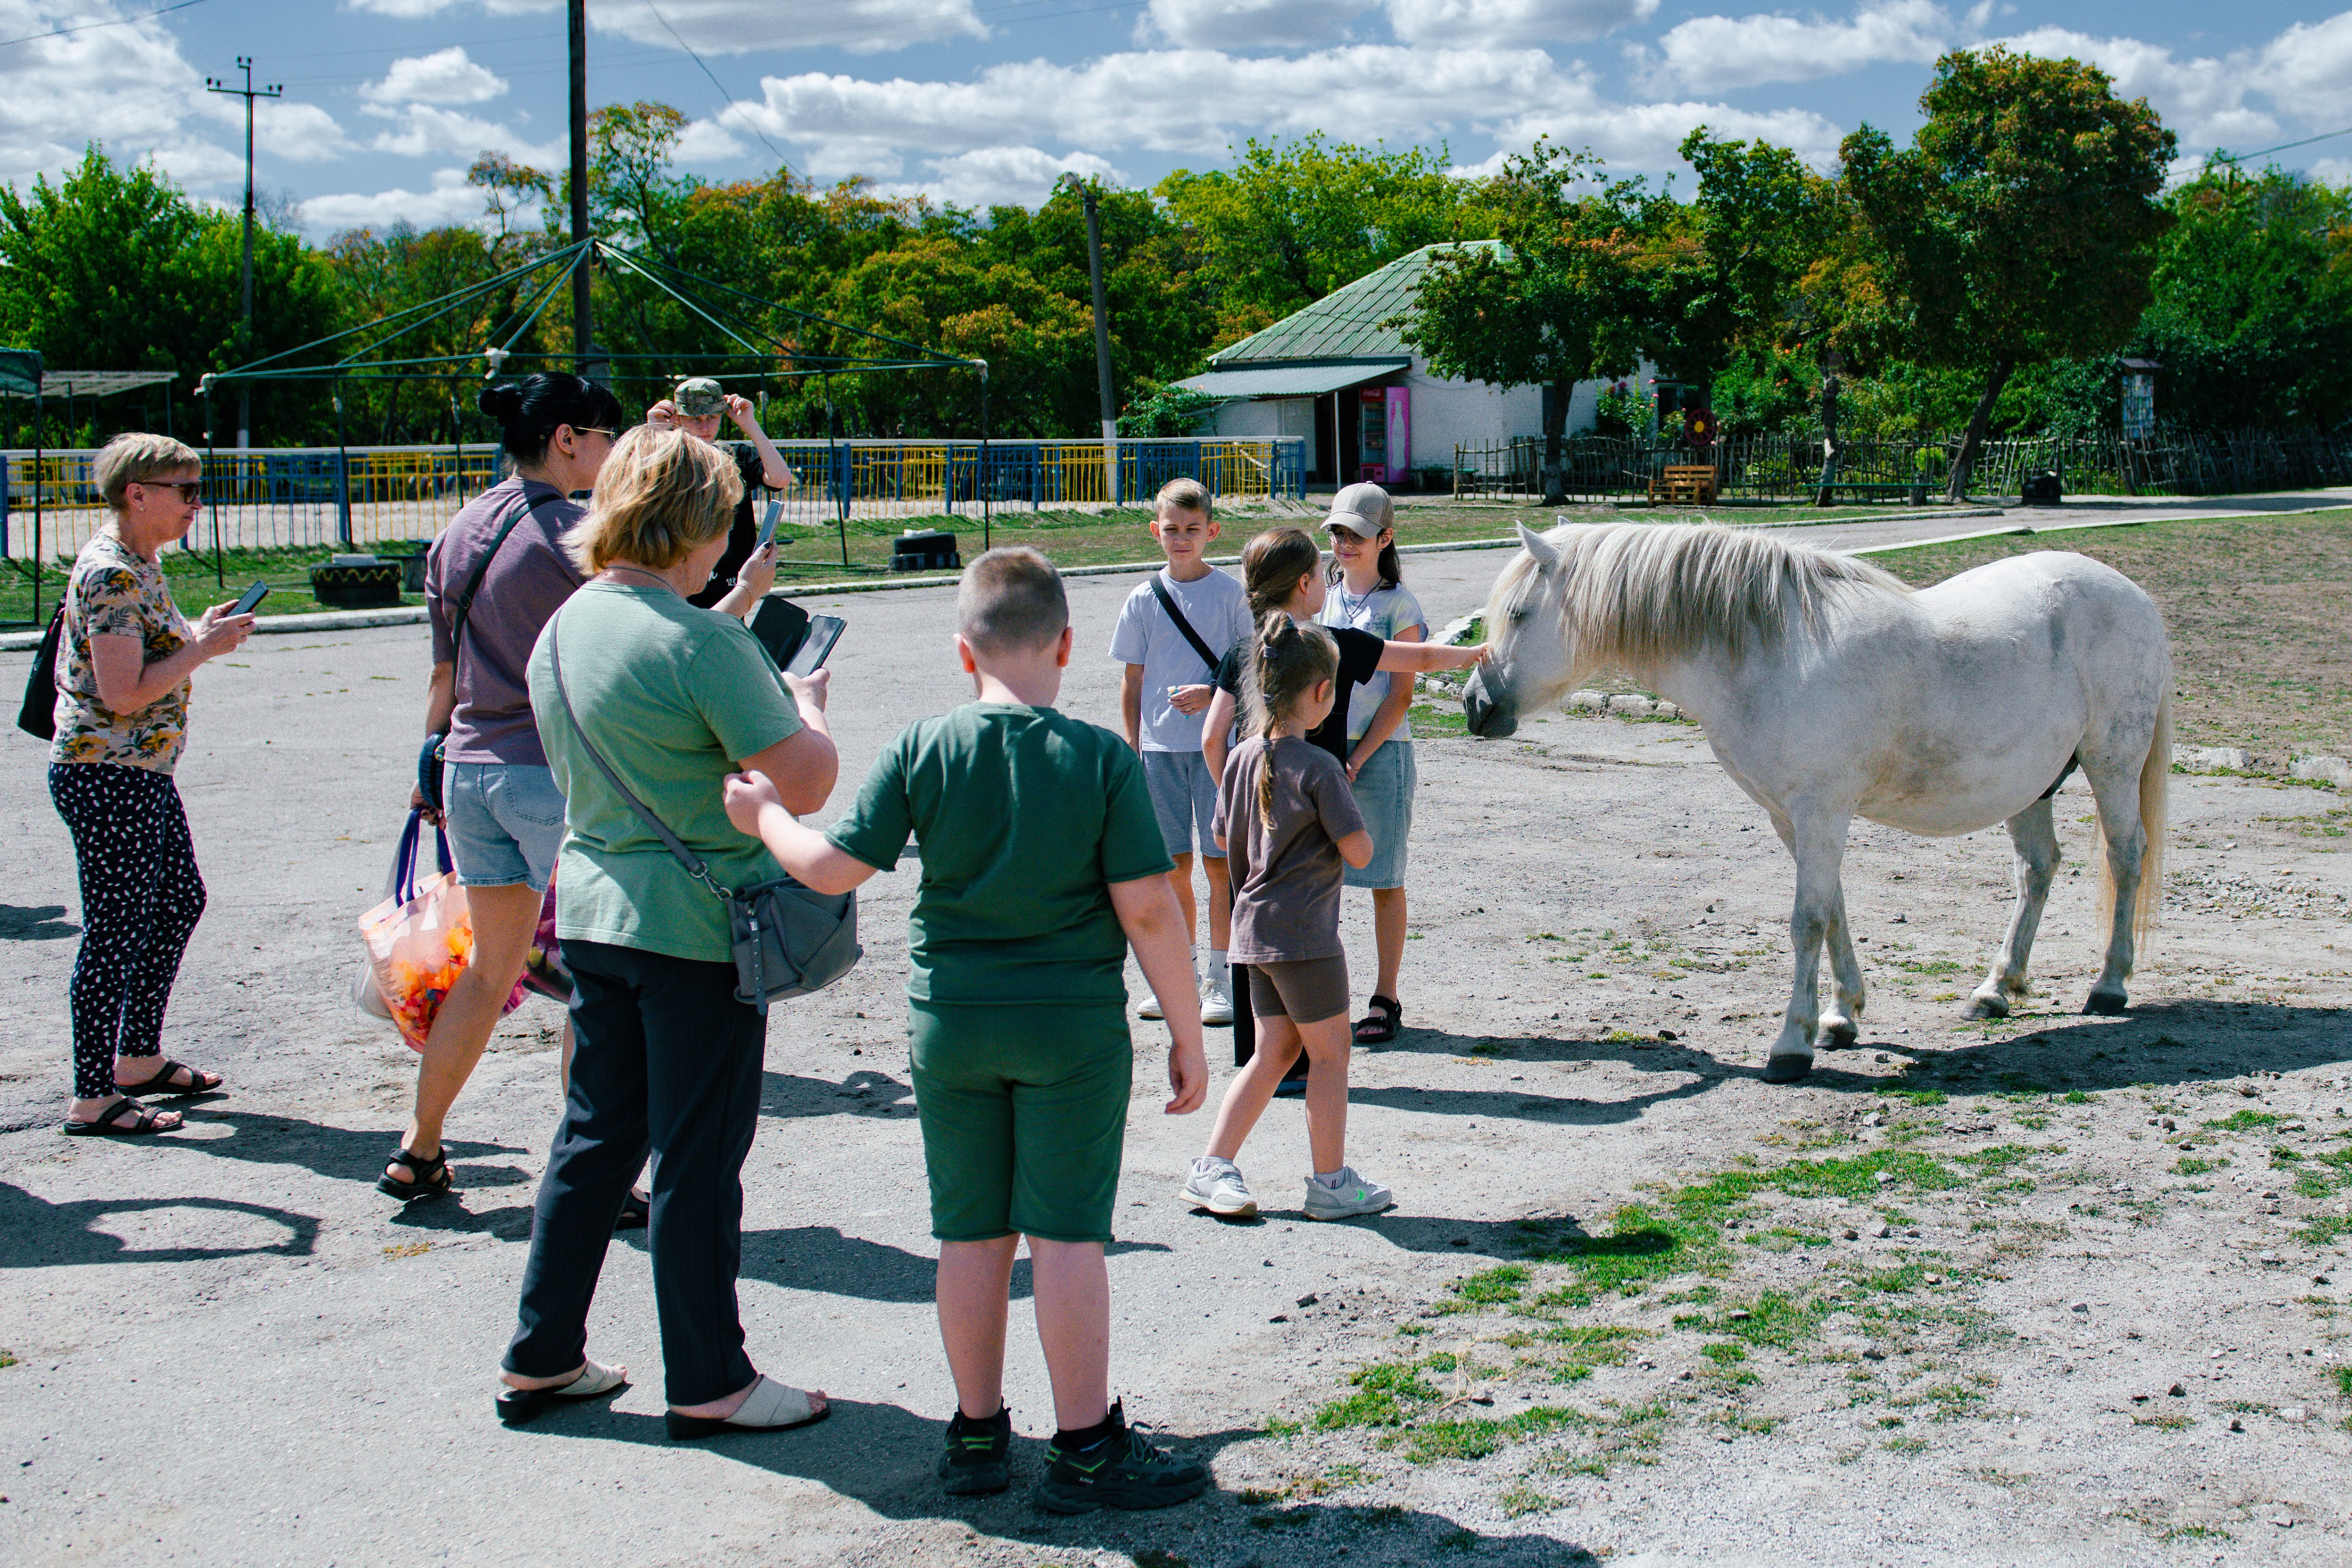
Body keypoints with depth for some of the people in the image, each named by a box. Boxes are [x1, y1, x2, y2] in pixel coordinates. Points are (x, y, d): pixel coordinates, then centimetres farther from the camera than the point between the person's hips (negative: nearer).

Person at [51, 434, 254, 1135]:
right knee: (116, 933, -5)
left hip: (142, 773, 11)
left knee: (179, 902, 19)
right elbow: (124, 693, -24)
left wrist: (199, 630, 7)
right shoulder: (111, 572, -18)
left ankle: (138, 1057, 31)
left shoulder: (140, 562, 13)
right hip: (107, 778, -11)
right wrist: (205, 647, -17)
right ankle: (92, 1098, 2)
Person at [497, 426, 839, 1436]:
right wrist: (806, 702, 0)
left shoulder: (561, 632, 7)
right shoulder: (704, 643, -19)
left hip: (592, 909, 8)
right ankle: (707, 1385, 13)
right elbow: (805, 785, -21)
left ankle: (542, 1360, 25)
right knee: (699, 1155, 2)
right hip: (698, 924, -8)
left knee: (595, 1136, 17)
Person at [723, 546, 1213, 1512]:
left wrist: (762, 815, 16)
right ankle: (1087, 1449, 9)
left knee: (971, 1233, 12)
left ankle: (977, 1435, 24)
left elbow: (832, 867, -3)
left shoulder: (921, 752, -5)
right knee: (1066, 1234, 3)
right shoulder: (1103, 760, -10)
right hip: (1072, 1026, -2)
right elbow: (1148, 909, -10)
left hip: (951, 1023, 2)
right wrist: (1187, 1032, -2)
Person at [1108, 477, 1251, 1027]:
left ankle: (1222, 979, 7)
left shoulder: (1231, 595, -1)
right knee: (1174, 864, 7)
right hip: (1160, 745, 3)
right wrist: (1134, 749, 6)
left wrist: (1212, 694, -16)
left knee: (1218, 861, -2)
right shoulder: (1143, 600, 6)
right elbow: (1133, 681, 10)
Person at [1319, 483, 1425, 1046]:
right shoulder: (1324, 598, 12)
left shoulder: (1399, 605, -3)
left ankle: (1385, 1000, 9)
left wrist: (1358, 758, -13)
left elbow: (1400, 696, -6)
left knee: (1385, 880, 2)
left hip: (1379, 752, -4)